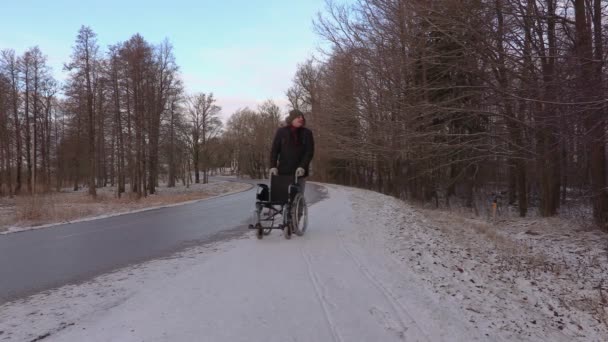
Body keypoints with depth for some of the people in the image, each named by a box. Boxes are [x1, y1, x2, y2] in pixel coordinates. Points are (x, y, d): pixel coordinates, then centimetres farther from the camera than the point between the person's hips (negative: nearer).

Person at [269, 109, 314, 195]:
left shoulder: (307, 133, 6)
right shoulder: (281, 132, 5)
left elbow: (310, 152, 0)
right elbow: (274, 150, 3)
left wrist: (303, 167, -13)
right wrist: (273, 166, -10)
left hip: (299, 172, 1)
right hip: (284, 171, -1)